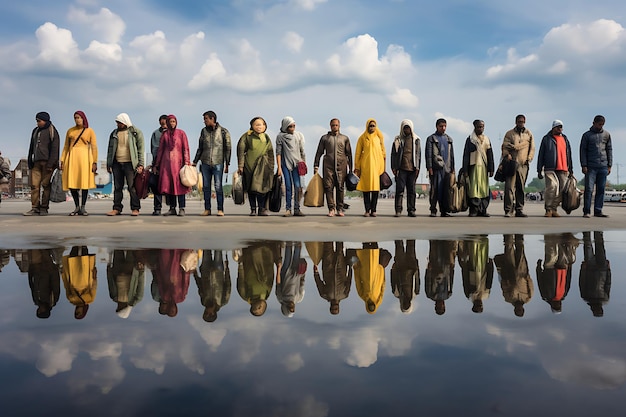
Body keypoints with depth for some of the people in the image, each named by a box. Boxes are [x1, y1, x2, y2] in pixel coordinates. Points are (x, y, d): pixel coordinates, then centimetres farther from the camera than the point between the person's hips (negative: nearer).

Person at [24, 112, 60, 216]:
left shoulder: (52, 131, 1)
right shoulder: (35, 131, 20)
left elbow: (54, 149, -6)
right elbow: (31, 148, 24)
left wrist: (51, 164, -14)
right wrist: (30, 162, 16)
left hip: (47, 161, -6)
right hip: (36, 162, 6)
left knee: (45, 185, -4)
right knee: (34, 185, -3)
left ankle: (44, 208, 1)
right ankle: (35, 208, -5)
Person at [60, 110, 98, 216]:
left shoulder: (90, 131, 6)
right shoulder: (70, 131, 15)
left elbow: (94, 147, 1)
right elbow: (66, 147, 15)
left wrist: (94, 162, -7)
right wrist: (62, 160, 6)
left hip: (84, 157, -3)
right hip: (71, 157, 3)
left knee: (85, 182, -6)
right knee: (72, 183, -3)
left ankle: (83, 208, -1)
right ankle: (77, 207, 6)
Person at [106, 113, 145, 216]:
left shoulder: (135, 132, 1)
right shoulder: (114, 133, 15)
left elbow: (140, 149, -1)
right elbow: (110, 149, 18)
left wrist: (140, 164, -9)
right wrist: (108, 164, 12)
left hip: (130, 163, -5)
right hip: (117, 163, 5)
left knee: (132, 187, -4)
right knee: (117, 187, 6)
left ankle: (135, 209, 1)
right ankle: (117, 208, 11)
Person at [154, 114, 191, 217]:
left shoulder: (181, 133, 5)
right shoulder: (164, 134, 11)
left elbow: (185, 148, 2)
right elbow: (160, 149, 14)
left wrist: (186, 161, -7)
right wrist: (157, 164, 12)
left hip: (178, 161, -3)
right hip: (166, 162, 3)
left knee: (179, 185, -5)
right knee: (168, 185, 1)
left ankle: (181, 209, -4)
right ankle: (172, 209, 7)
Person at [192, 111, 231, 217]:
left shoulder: (223, 131, 0)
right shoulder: (204, 131, 11)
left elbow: (227, 148, 1)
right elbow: (200, 148, 18)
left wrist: (227, 164, -3)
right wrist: (195, 162, 15)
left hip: (218, 163, -4)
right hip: (205, 163, 4)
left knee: (218, 186, -6)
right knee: (206, 187, 4)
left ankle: (220, 209, 1)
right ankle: (207, 209, 11)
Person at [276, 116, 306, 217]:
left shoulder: (299, 135, 7)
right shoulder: (280, 136, 1)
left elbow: (302, 151, 11)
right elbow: (278, 152, 0)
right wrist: (279, 168, -5)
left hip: (297, 163, 1)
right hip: (285, 163, -1)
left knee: (298, 186, -7)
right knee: (288, 186, -4)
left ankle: (297, 209, -3)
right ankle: (288, 209, 0)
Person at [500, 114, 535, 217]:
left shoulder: (529, 134, 16)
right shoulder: (509, 134, 10)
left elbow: (532, 148, 16)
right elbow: (504, 146, 4)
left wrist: (529, 158, 2)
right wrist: (507, 155, -14)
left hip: (523, 164, 3)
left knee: (521, 188, 4)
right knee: (510, 187, -11)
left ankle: (519, 210, 8)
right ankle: (508, 210, -11)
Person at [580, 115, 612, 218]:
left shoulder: (606, 135, 12)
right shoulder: (587, 135, 4)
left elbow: (609, 150, 13)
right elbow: (583, 151, 1)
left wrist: (609, 165, 6)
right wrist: (584, 166, -7)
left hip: (603, 167, 3)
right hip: (591, 167, -3)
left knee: (601, 189, 3)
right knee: (589, 189, -6)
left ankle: (598, 211, 7)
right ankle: (586, 211, -4)